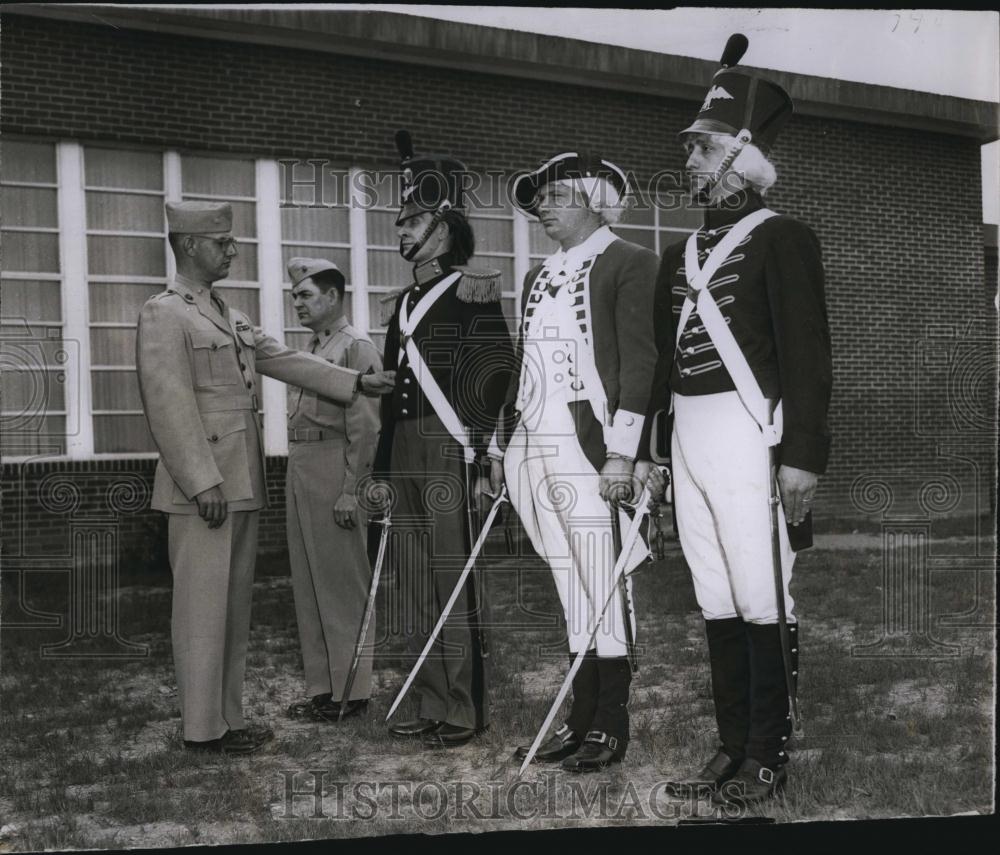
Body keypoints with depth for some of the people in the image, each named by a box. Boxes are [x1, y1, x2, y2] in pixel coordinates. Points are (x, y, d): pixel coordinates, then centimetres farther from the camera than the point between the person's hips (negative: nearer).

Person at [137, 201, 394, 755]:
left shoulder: (228, 318, 19)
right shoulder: (164, 315, -8)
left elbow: (285, 361, 14)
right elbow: (170, 406, -15)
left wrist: (358, 383, 5)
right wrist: (204, 483, -20)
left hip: (241, 486, 9)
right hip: (203, 487, -9)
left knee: (235, 604, 12)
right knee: (202, 606, -3)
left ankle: (228, 717, 21)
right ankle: (201, 727, 6)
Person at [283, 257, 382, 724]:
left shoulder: (356, 346, -7)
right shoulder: (310, 349, 18)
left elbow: (364, 427, -14)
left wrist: (350, 492, -18)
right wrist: (294, 481, 10)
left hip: (334, 470, -9)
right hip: (299, 471, 9)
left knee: (343, 585, -1)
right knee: (307, 585, 11)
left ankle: (351, 691, 8)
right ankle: (321, 687, 20)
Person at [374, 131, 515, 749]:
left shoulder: (472, 290, -4)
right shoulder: (405, 301, 20)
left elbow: (499, 371, -10)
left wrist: (486, 446, -15)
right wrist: (383, 466, 20)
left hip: (448, 450, -8)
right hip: (405, 455, 8)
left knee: (454, 581, -4)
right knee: (417, 587, 10)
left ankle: (466, 712, 5)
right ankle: (432, 706, 19)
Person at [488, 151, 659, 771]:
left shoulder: (630, 264, 0)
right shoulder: (539, 276, 21)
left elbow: (639, 361, -8)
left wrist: (621, 451, -16)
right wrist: (501, 446, 19)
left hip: (590, 449, -7)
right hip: (536, 451, 7)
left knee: (603, 593, -2)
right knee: (573, 598, 10)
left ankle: (611, 727, 9)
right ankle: (581, 720, 17)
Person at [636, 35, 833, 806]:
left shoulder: (782, 238, -3)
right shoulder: (682, 254, 17)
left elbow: (807, 352, -10)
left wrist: (804, 454, -15)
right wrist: (645, 448, 17)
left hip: (747, 437, -7)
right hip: (688, 442, 7)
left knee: (762, 602, -2)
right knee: (716, 604, 11)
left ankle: (769, 758, 9)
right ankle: (732, 748, 20)